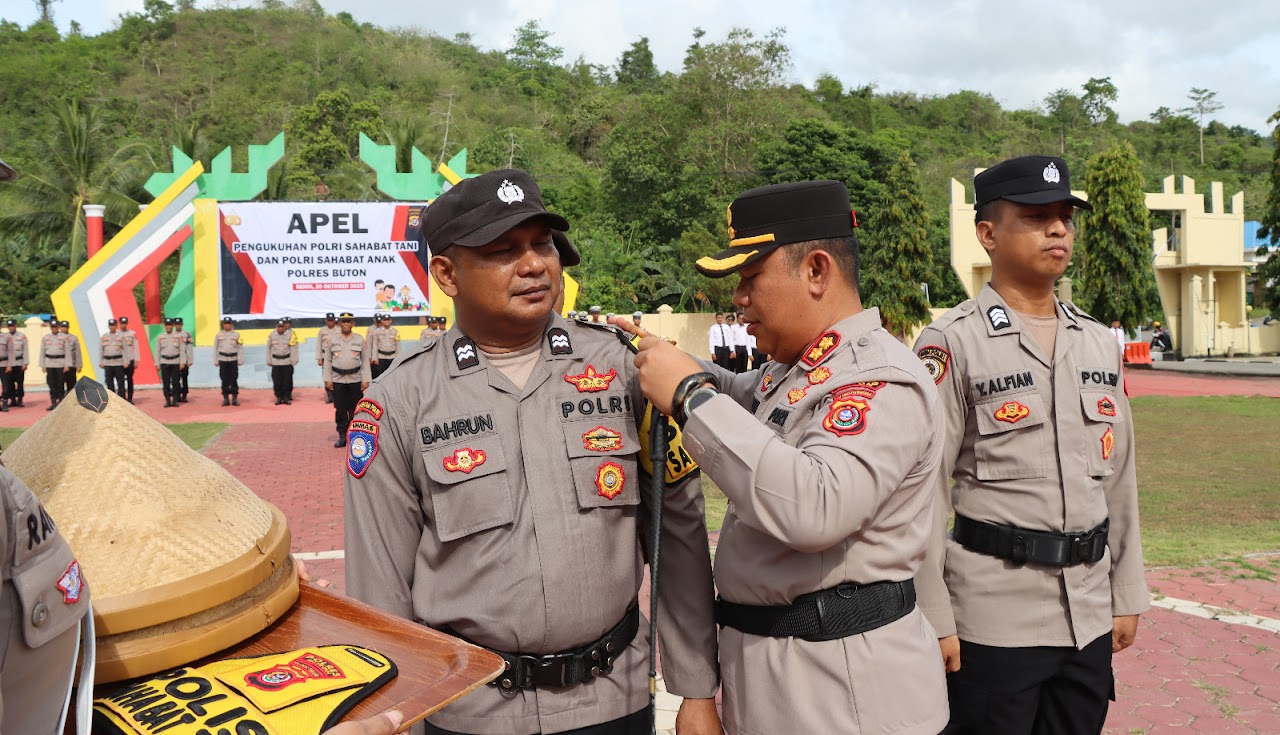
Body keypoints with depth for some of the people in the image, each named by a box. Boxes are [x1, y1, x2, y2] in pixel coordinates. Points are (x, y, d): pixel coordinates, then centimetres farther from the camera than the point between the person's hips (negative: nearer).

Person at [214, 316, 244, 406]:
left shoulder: (236, 334, 5)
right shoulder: (219, 335, 8)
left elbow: (240, 348, 2)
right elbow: (215, 348, 8)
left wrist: (240, 361, -4)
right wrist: (215, 361, 3)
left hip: (233, 360, -1)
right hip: (223, 360, 1)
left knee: (234, 380, 0)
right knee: (224, 380, 2)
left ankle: (235, 399, 4)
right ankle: (226, 399, 7)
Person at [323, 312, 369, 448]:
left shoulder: (360, 340, 1)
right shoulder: (332, 340, 3)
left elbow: (365, 361, 1)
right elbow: (327, 360, 4)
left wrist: (365, 380, -4)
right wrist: (327, 379, -1)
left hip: (355, 380, -1)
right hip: (338, 380, 1)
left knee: (355, 409, 4)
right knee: (340, 409, 4)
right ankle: (342, 436, 11)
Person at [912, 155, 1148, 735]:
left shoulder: (1100, 343, 10)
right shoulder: (952, 343, -9)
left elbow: (1119, 477, 14)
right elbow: (924, 490, -11)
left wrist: (1126, 595, 13)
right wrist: (934, 619, -12)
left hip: (1091, 615, 6)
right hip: (993, 618, -5)